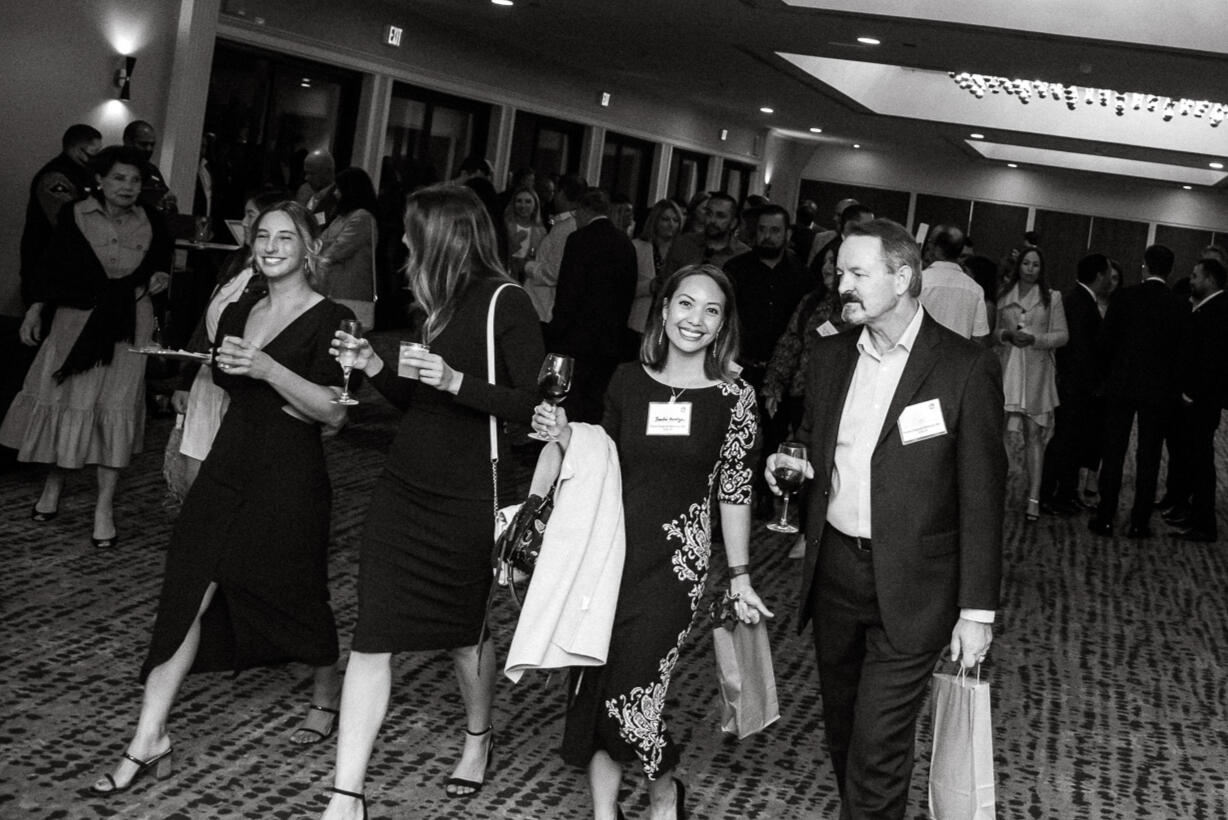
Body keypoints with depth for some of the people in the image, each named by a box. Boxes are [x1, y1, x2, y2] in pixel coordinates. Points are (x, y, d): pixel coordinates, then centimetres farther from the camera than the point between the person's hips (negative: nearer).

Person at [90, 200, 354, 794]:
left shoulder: (330, 320, -7)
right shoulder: (236, 315, 13)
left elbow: (333, 410, -15)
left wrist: (268, 370, -24)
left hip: (291, 479, -5)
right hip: (227, 469, 5)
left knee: (294, 596, 8)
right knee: (186, 594, -4)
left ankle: (326, 697, 37)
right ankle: (149, 742, -3)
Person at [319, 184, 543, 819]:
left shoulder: (505, 302, -10)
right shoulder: (437, 302, 11)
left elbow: (537, 402, -15)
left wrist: (456, 381, -23)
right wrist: (374, 367, 1)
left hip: (465, 498, -6)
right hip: (403, 487, 6)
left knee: (461, 627, 14)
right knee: (373, 636, -1)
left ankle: (478, 737, 43)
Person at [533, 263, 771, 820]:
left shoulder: (734, 397, -3)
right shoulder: (629, 379, 3)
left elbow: (734, 490, 1)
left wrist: (739, 577, 3)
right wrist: (565, 437, -6)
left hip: (675, 561, -3)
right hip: (611, 547, 3)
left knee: (631, 694, -8)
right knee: (591, 686, 5)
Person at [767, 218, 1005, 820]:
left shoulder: (967, 369, -10)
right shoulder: (829, 358, 7)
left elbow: (981, 497, -9)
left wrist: (977, 610, -9)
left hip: (910, 588, -5)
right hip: (834, 572, 6)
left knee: (877, 747, -6)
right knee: (843, 728, 17)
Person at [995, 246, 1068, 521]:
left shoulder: (1052, 298, 7)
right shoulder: (1004, 298, 12)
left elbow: (1062, 335, 4)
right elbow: (993, 331, 17)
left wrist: (1034, 338, -11)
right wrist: (1006, 335, -5)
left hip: (1037, 372, -2)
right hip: (1006, 370, 2)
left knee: (1034, 435, -3)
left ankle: (1034, 498, -2)